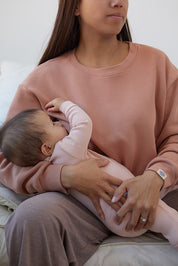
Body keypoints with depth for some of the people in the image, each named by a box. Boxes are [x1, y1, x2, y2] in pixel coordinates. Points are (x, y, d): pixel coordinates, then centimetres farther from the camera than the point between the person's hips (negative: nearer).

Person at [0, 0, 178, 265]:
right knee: (31, 217, -30)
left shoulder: (155, 62, 4)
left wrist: (156, 176, -20)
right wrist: (66, 176, -18)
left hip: (150, 192, 0)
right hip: (81, 202, 0)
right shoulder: (44, 79, 0)